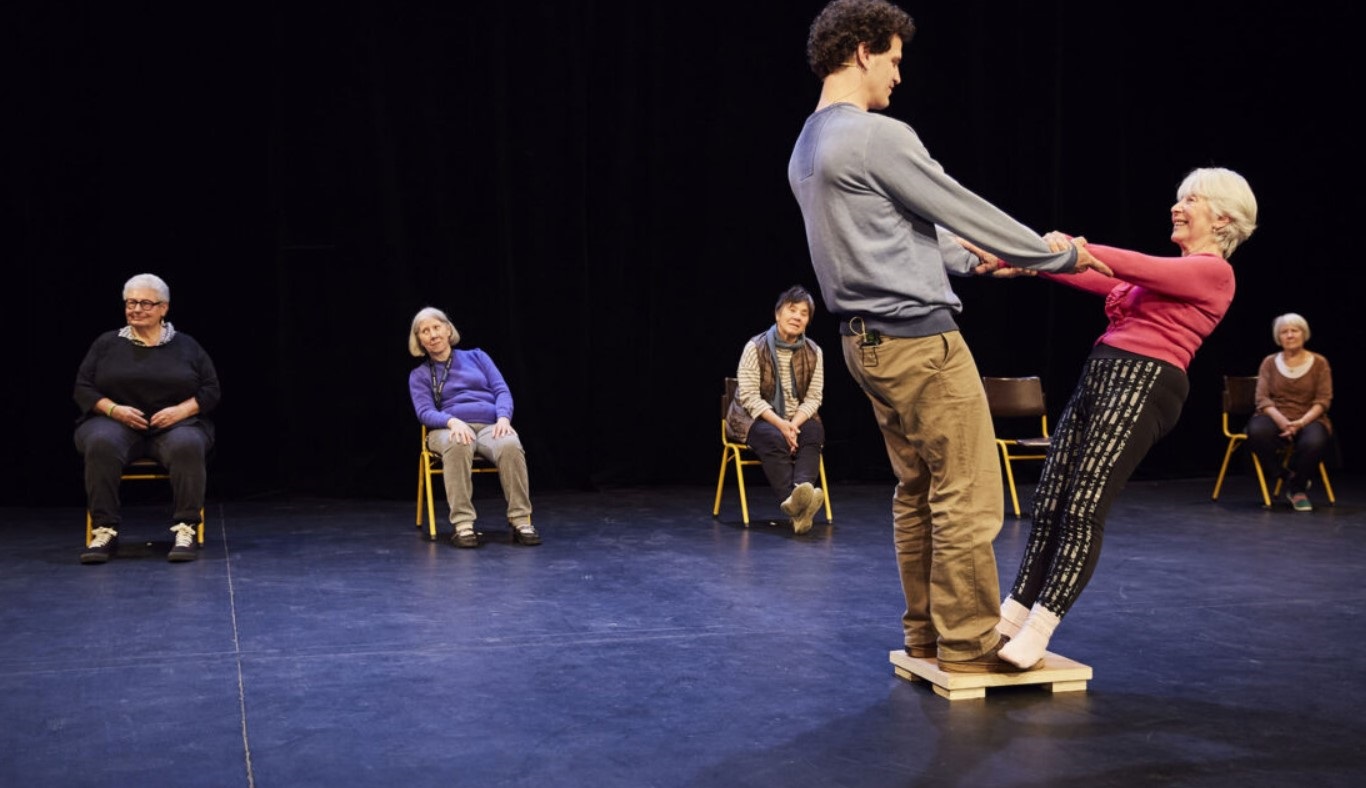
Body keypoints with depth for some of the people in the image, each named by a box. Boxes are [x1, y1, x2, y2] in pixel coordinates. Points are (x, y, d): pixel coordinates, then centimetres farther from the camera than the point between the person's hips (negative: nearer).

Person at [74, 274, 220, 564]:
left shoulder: (186, 346, 11)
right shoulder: (106, 344, 12)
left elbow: (211, 390, 7)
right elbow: (83, 388, 8)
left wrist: (181, 410, -12)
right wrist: (114, 409, -11)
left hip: (176, 424, 0)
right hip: (116, 422, 1)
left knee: (186, 446, -37)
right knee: (102, 444, -36)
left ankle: (186, 530, -35)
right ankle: (104, 531, -33)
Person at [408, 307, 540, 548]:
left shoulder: (477, 356, 21)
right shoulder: (419, 375, 17)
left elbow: (502, 391, 10)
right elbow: (425, 412, 0)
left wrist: (504, 418, -12)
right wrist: (453, 421, -22)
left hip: (490, 425, 1)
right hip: (450, 428, -1)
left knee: (510, 446, -37)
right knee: (457, 446, -41)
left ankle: (521, 521, -35)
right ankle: (463, 525, -44)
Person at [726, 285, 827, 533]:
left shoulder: (813, 352, 1)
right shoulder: (756, 347, -9)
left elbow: (813, 397, -1)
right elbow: (749, 396, -14)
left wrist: (794, 424, -21)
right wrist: (780, 424, -26)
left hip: (797, 419, 3)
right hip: (755, 418, -3)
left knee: (813, 435, -29)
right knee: (774, 440, -35)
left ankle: (802, 488, -55)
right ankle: (794, 500, -51)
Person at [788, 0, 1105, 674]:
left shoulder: (805, 152, 14)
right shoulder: (877, 137, -16)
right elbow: (963, 211, -10)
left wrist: (965, 257, 31)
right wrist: (1059, 256, 2)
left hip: (867, 341, 10)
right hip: (918, 339, -10)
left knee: (918, 492, 16)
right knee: (968, 496, -3)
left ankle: (925, 636, 22)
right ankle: (967, 644, 3)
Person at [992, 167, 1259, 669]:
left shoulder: (1213, 270, 0)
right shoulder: (1171, 269, 25)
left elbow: (1140, 268, -15)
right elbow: (1103, 281, 14)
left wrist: (1076, 249, -24)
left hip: (1142, 385, -9)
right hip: (1099, 377, 9)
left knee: (1083, 509, -14)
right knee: (1047, 504, 3)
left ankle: (1038, 630, -12)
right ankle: (1011, 616, 6)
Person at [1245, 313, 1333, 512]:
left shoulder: (1319, 363, 6)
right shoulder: (1270, 362, 9)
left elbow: (1323, 400, -1)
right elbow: (1262, 398, 0)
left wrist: (1301, 422, -20)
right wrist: (1281, 420, -20)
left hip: (1309, 420, -1)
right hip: (1275, 418, 1)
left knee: (1314, 442, -38)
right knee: (1257, 431, -37)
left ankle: (1297, 488, -4)